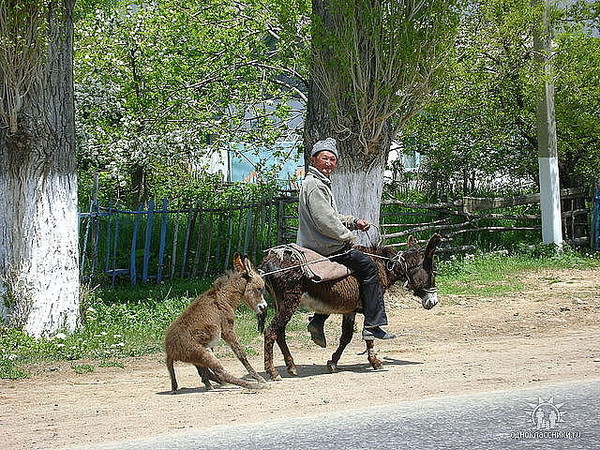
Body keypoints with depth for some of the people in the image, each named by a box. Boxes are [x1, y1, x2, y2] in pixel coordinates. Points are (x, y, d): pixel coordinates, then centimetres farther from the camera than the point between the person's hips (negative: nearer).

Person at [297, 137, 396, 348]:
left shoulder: (322, 183, 20)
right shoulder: (314, 184, -15)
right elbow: (324, 220, -23)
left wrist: (354, 222, 13)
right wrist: (348, 237, -14)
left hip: (317, 245, 11)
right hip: (325, 248, -11)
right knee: (368, 267, -9)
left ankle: (317, 322, 16)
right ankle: (372, 325, -12)